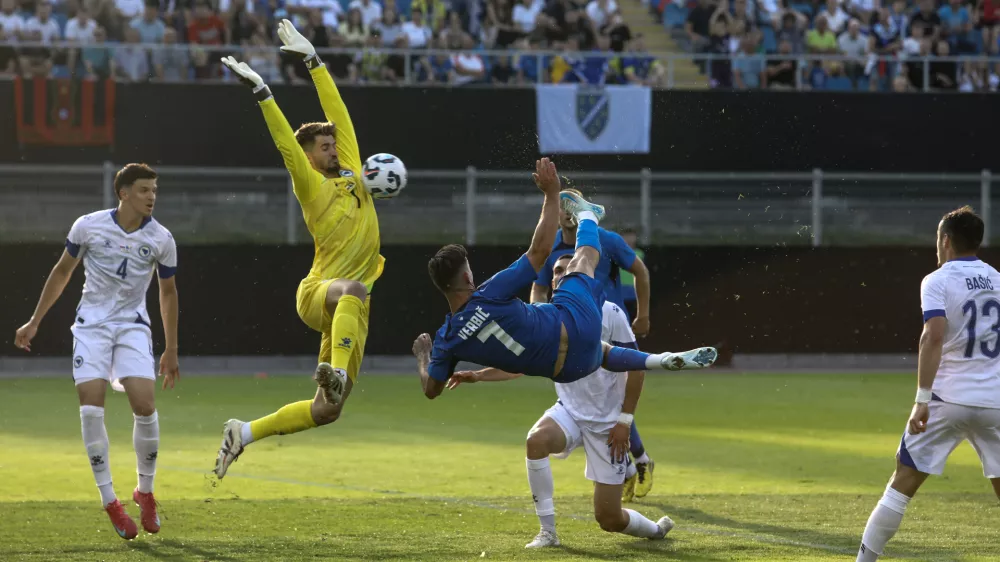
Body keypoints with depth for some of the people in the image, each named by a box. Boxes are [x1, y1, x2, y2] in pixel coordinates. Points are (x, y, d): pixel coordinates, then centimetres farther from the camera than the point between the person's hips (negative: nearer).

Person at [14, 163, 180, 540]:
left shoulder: (161, 239, -4)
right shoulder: (88, 226, -7)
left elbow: (168, 292, 9)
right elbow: (62, 272, 8)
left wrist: (171, 350, 11)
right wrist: (34, 321, 10)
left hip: (133, 328, 1)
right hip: (91, 325, -1)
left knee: (145, 406, -15)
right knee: (91, 408, -13)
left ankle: (145, 492, 6)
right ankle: (110, 502, -6)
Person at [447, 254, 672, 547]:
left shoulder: (609, 314, -12)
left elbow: (636, 367, -9)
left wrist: (624, 421, -12)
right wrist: (477, 375, -6)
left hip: (606, 423, -4)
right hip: (569, 412, 4)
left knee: (609, 519, -5)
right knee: (536, 440, -34)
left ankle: (656, 530, 32)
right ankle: (548, 531, -21)